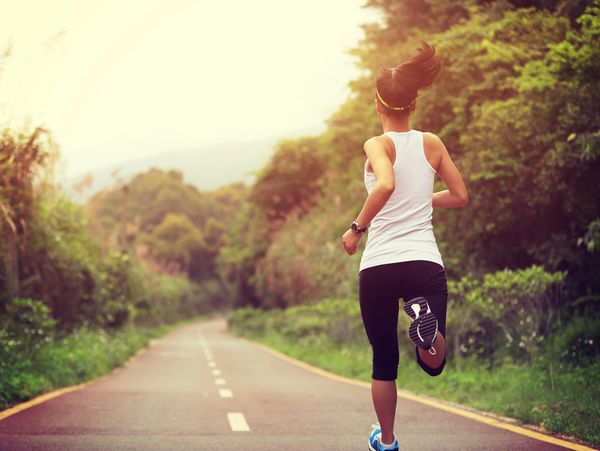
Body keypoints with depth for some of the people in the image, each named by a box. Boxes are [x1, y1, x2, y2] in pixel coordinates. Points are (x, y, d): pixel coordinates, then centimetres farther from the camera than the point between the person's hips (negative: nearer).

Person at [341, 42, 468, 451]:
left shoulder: (378, 145, -3)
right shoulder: (432, 144, 7)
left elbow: (386, 184, -24)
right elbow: (460, 196, 13)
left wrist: (357, 227, -12)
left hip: (378, 265, -1)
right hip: (425, 262, 1)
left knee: (385, 362, 16)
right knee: (434, 364, 7)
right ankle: (425, 316, -25)